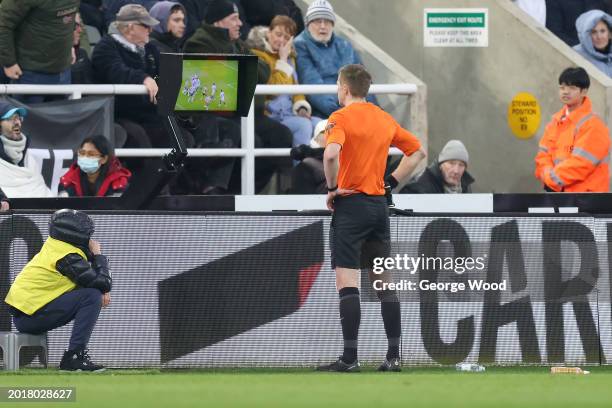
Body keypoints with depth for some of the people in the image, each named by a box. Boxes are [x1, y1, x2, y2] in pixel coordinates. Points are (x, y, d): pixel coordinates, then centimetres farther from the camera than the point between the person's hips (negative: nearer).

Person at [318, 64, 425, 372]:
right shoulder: (385, 119, 12)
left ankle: (350, 357, -12)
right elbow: (417, 151, 21)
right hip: (379, 204, 6)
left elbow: (331, 154, -28)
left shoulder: (341, 118, -9)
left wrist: (332, 188, -13)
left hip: (351, 204, -6)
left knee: (347, 282, -7)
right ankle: (393, 355, 8)